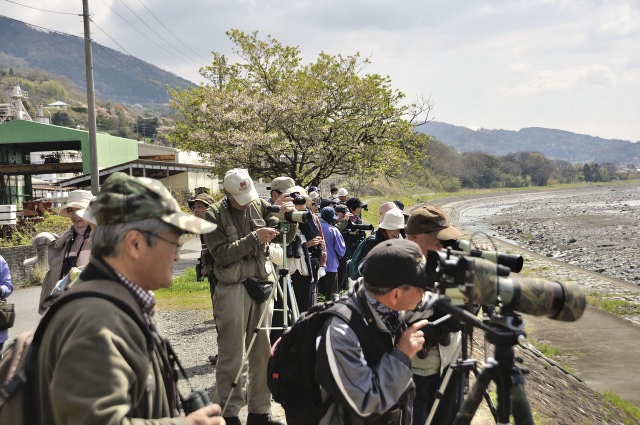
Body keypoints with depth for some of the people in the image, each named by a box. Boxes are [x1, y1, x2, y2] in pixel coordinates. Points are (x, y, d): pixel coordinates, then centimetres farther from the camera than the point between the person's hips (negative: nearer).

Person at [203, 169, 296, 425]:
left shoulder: (260, 206, 5)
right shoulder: (214, 215, -6)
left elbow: (286, 238, 2)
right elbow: (221, 254, -14)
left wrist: (288, 217, -16)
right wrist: (254, 238, -21)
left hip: (262, 285, 4)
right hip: (232, 289, -4)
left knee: (264, 352, 9)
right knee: (232, 356, 2)